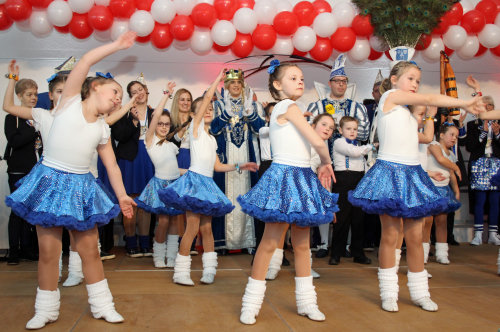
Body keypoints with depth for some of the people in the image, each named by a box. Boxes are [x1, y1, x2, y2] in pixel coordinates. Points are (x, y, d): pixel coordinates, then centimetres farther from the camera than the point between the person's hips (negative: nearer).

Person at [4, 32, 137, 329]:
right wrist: (117, 45, -8)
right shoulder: (70, 101, 0)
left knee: (90, 250, 5)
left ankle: (102, 305, 17)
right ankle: (46, 310, 16)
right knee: (49, 250, 1)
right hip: (51, 180, -3)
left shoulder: (103, 129, 10)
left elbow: (112, 165, 12)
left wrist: (122, 195, 4)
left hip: (81, 186, 4)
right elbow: (86, 61, -11)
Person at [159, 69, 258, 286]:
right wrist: (218, 79, 0)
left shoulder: (212, 139, 20)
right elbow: (206, 97, -7)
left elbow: (217, 165, 22)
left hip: (208, 183, 6)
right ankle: (181, 272, -2)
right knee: (193, 227, -10)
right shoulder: (195, 127, 1)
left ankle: (209, 270, 12)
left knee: (206, 228, 7)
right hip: (195, 179, -6)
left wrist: (239, 166, 16)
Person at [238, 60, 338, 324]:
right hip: (285, 177, -9)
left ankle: (306, 302, 22)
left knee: (302, 244, 12)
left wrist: (319, 166, 6)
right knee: (270, 242, -4)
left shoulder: (282, 110, 19)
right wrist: (327, 162, 5)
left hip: (301, 178, 9)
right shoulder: (289, 107, -8)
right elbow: (318, 142, -12)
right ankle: (251, 303, 7)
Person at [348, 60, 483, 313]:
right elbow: (431, 100, -3)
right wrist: (465, 103, 2)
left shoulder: (405, 111, 21)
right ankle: (388, 294, 10)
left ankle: (420, 293, 19)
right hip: (390, 172, -7)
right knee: (390, 236, -2)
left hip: (412, 174, 7)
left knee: (415, 237, 8)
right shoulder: (391, 95, -1)